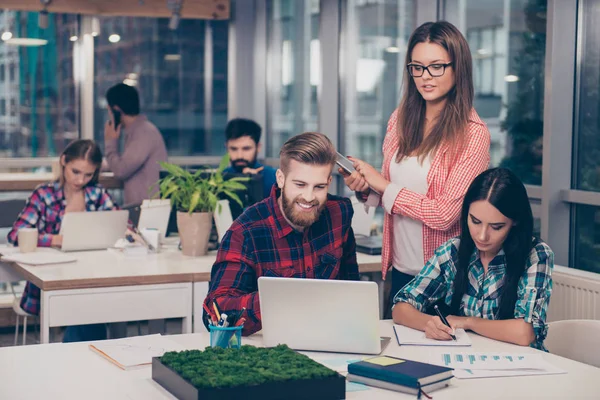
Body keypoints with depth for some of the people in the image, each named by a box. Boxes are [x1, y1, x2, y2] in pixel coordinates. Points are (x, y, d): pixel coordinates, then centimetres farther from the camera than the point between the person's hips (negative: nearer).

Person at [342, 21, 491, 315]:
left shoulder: (472, 134, -14)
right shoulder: (401, 119, 2)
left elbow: (445, 214, -19)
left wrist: (383, 186, -13)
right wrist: (366, 188, -8)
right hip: (400, 269, 5)